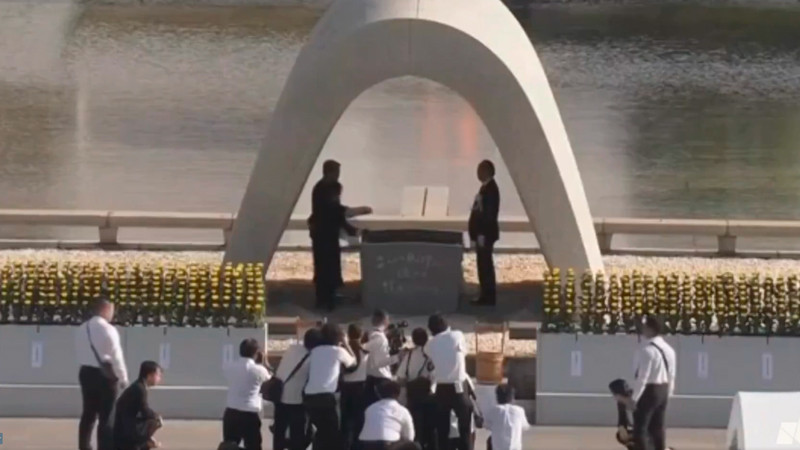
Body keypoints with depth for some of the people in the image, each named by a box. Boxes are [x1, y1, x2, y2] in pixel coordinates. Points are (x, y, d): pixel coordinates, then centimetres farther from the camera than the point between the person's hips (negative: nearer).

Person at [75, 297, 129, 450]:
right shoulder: (108, 329, -13)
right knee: (106, 416, -2)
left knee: (88, 414, 14)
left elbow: (81, 353, 11)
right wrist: (123, 378, -4)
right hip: (105, 374, -7)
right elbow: (116, 356, -13)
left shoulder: (82, 329, 8)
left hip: (86, 372, 7)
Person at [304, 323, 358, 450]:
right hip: (325, 397, -6)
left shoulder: (315, 351, 17)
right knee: (334, 435, 1)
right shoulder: (338, 351, 5)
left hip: (309, 397, 6)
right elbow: (353, 361, 23)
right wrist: (345, 344, 34)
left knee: (322, 432, 21)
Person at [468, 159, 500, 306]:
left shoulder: (490, 189, -17)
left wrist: (482, 235, -22)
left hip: (485, 234, -10)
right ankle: (487, 296, 16)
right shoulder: (486, 188, 14)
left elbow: (489, 214, -21)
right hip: (482, 233, 10)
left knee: (485, 265, -6)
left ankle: (489, 297, -2)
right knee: (484, 265, 12)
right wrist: (476, 234, 18)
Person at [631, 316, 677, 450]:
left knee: (640, 429, -3)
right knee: (658, 428, 14)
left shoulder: (647, 350, -19)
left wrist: (634, 398, -16)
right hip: (663, 390, 8)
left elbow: (642, 377, -20)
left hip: (649, 390, -8)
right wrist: (668, 394, 20)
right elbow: (671, 375, 13)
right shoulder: (668, 349, 9)